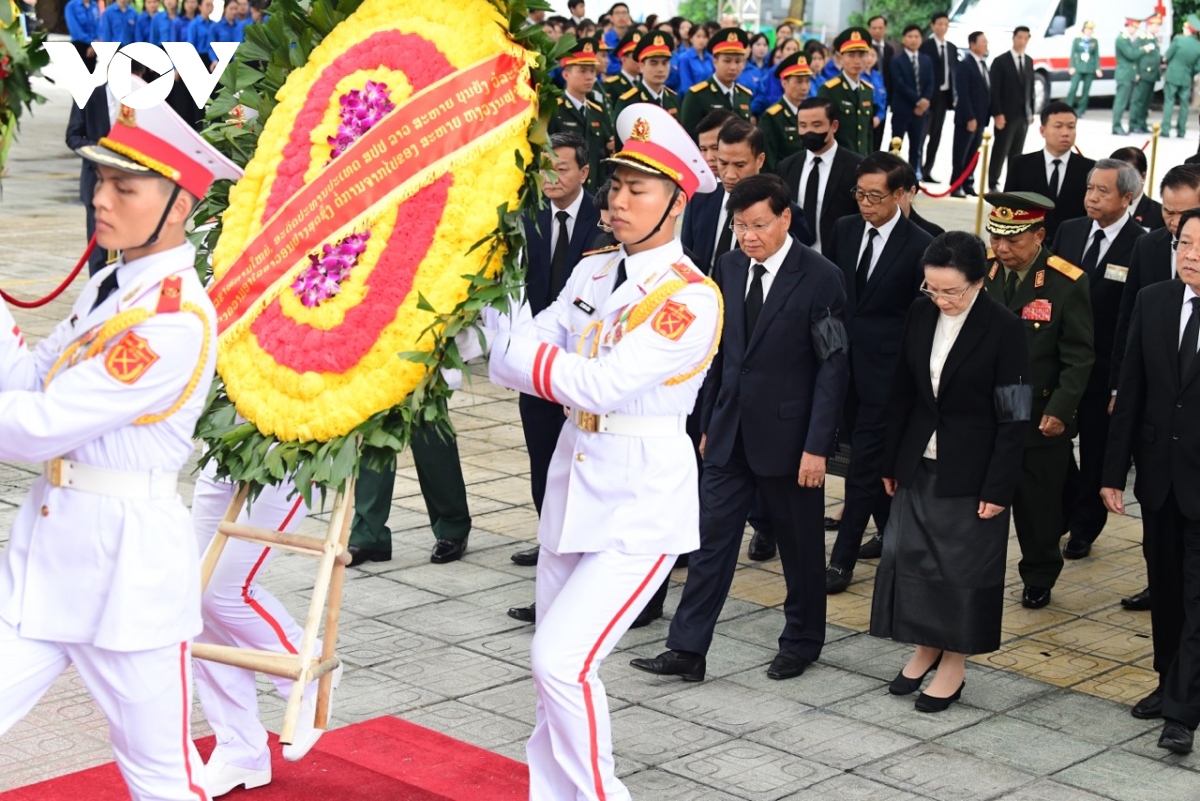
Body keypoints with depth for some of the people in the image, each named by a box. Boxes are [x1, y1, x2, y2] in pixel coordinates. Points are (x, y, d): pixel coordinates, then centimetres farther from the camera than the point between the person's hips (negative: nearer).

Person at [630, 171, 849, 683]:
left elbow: (833, 367, -12)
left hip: (787, 436, -5)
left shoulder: (819, 279, -12)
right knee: (711, 539, 3)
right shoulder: (729, 268, 6)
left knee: (800, 545, 10)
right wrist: (708, 423, 13)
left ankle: (802, 641, 28)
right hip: (730, 433, 5)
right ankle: (687, 649, 7)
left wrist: (817, 446, -16)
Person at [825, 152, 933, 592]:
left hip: (886, 367, -6)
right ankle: (890, 530, 35)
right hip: (844, 358, 6)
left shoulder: (920, 246, -11)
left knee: (864, 462, -5)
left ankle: (842, 560, -2)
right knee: (871, 454, 18)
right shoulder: (844, 230, 5)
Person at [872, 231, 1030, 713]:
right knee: (909, 555, 9)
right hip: (919, 462, 5)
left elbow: (1014, 417, -12)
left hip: (970, 470, -5)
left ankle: (953, 666, 17)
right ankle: (925, 646, 28)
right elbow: (902, 392, 9)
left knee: (964, 564, 4)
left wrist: (998, 488, -14)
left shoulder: (1004, 329, -14)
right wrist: (891, 462, 10)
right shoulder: (920, 314, 1)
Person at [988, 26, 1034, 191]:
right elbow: (994, 90, -9)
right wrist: (997, 114, -15)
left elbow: (1030, 88, 15)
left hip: (1023, 115, 5)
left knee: (1017, 154, 8)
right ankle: (993, 184, 4)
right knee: (1000, 152, -3)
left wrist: (1031, 112, 9)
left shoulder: (1029, 61, 12)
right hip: (1006, 115, -5)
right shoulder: (1000, 61, -6)